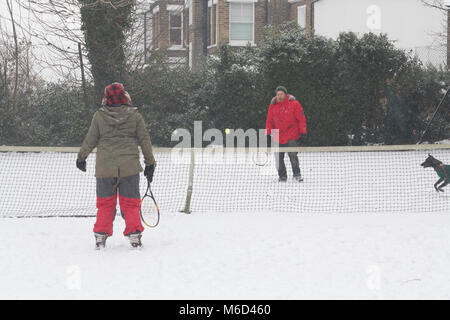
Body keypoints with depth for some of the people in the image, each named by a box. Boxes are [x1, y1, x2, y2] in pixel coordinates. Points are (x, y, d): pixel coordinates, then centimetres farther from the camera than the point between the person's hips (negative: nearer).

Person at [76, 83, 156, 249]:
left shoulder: (99, 116, -3)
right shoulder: (135, 116, -2)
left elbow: (90, 140, 4)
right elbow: (145, 140, 2)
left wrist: (81, 157, 19)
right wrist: (150, 163, 11)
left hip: (104, 166, 0)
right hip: (129, 166, 0)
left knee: (105, 203, 11)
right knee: (130, 203, 8)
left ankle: (101, 236, 12)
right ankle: (134, 235, 7)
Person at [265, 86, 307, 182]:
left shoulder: (294, 104, -4)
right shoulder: (273, 105, 6)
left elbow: (301, 119, -2)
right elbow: (269, 121, 12)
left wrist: (303, 134, -7)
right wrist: (268, 134, 4)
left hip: (292, 136, -4)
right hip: (278, 137, 4)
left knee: (293, 155, -16)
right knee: (279, 158, 4)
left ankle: (297, 174, -6)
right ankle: (282, 176, 17)